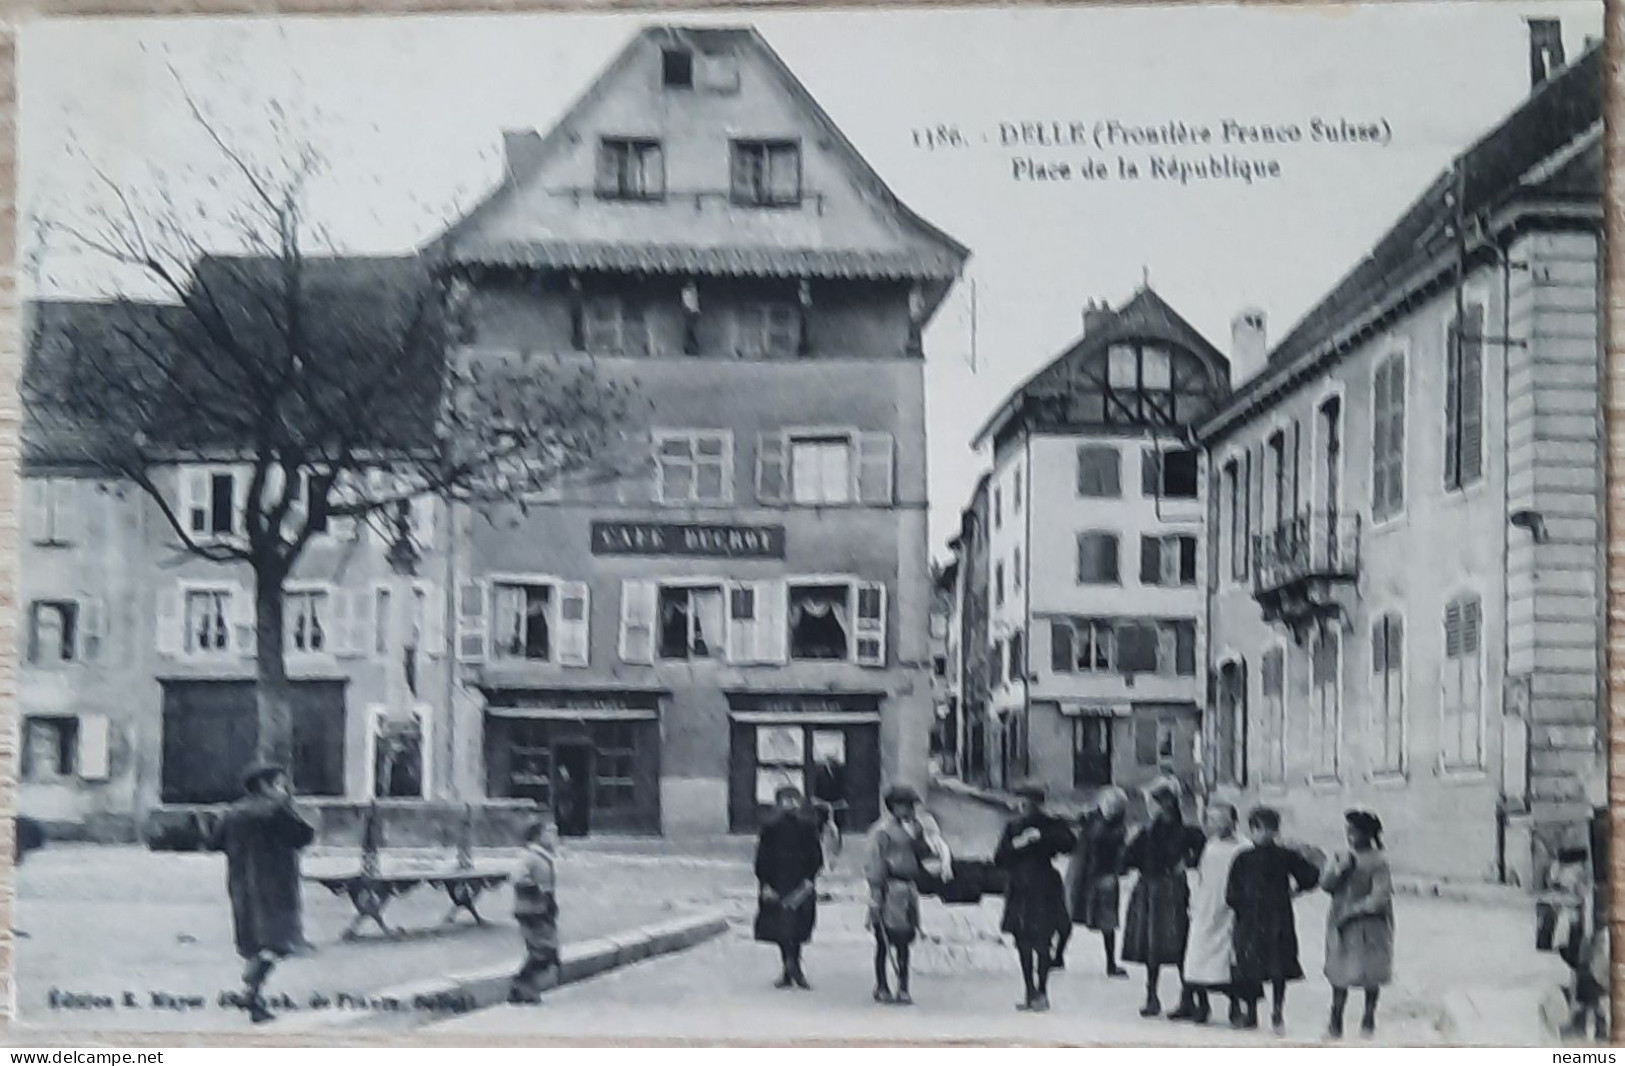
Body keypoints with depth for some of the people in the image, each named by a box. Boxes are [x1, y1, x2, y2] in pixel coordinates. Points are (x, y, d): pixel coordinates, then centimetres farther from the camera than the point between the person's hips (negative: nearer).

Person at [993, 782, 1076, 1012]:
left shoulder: (1052, 824, 1)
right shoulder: (1014, 827, 12)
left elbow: (1068, 843, -17)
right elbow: (999, 859, 8)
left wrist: (1042, 836, -22)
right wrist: (1015, 846, -9)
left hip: (1044, 891, -4)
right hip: (1019, 891, 4)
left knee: (1042, 942, -8)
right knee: (1023, 943, 6)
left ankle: (1041, 992, -2)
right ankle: (1030, 992, 15)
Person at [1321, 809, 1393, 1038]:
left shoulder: (1378, 862, -8)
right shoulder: (1343, 858, 8)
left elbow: (1380, 896, -13)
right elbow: (1325, 884, -1)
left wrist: (1354, 910, -14)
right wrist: (1339, 870, -19)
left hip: (1369, 926, -4)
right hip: (1341, 926, 4)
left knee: (1370, 973, 5)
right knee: (1339, 975, 4)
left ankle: (1369, 1018, 18)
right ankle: (1336, 1021, 10)